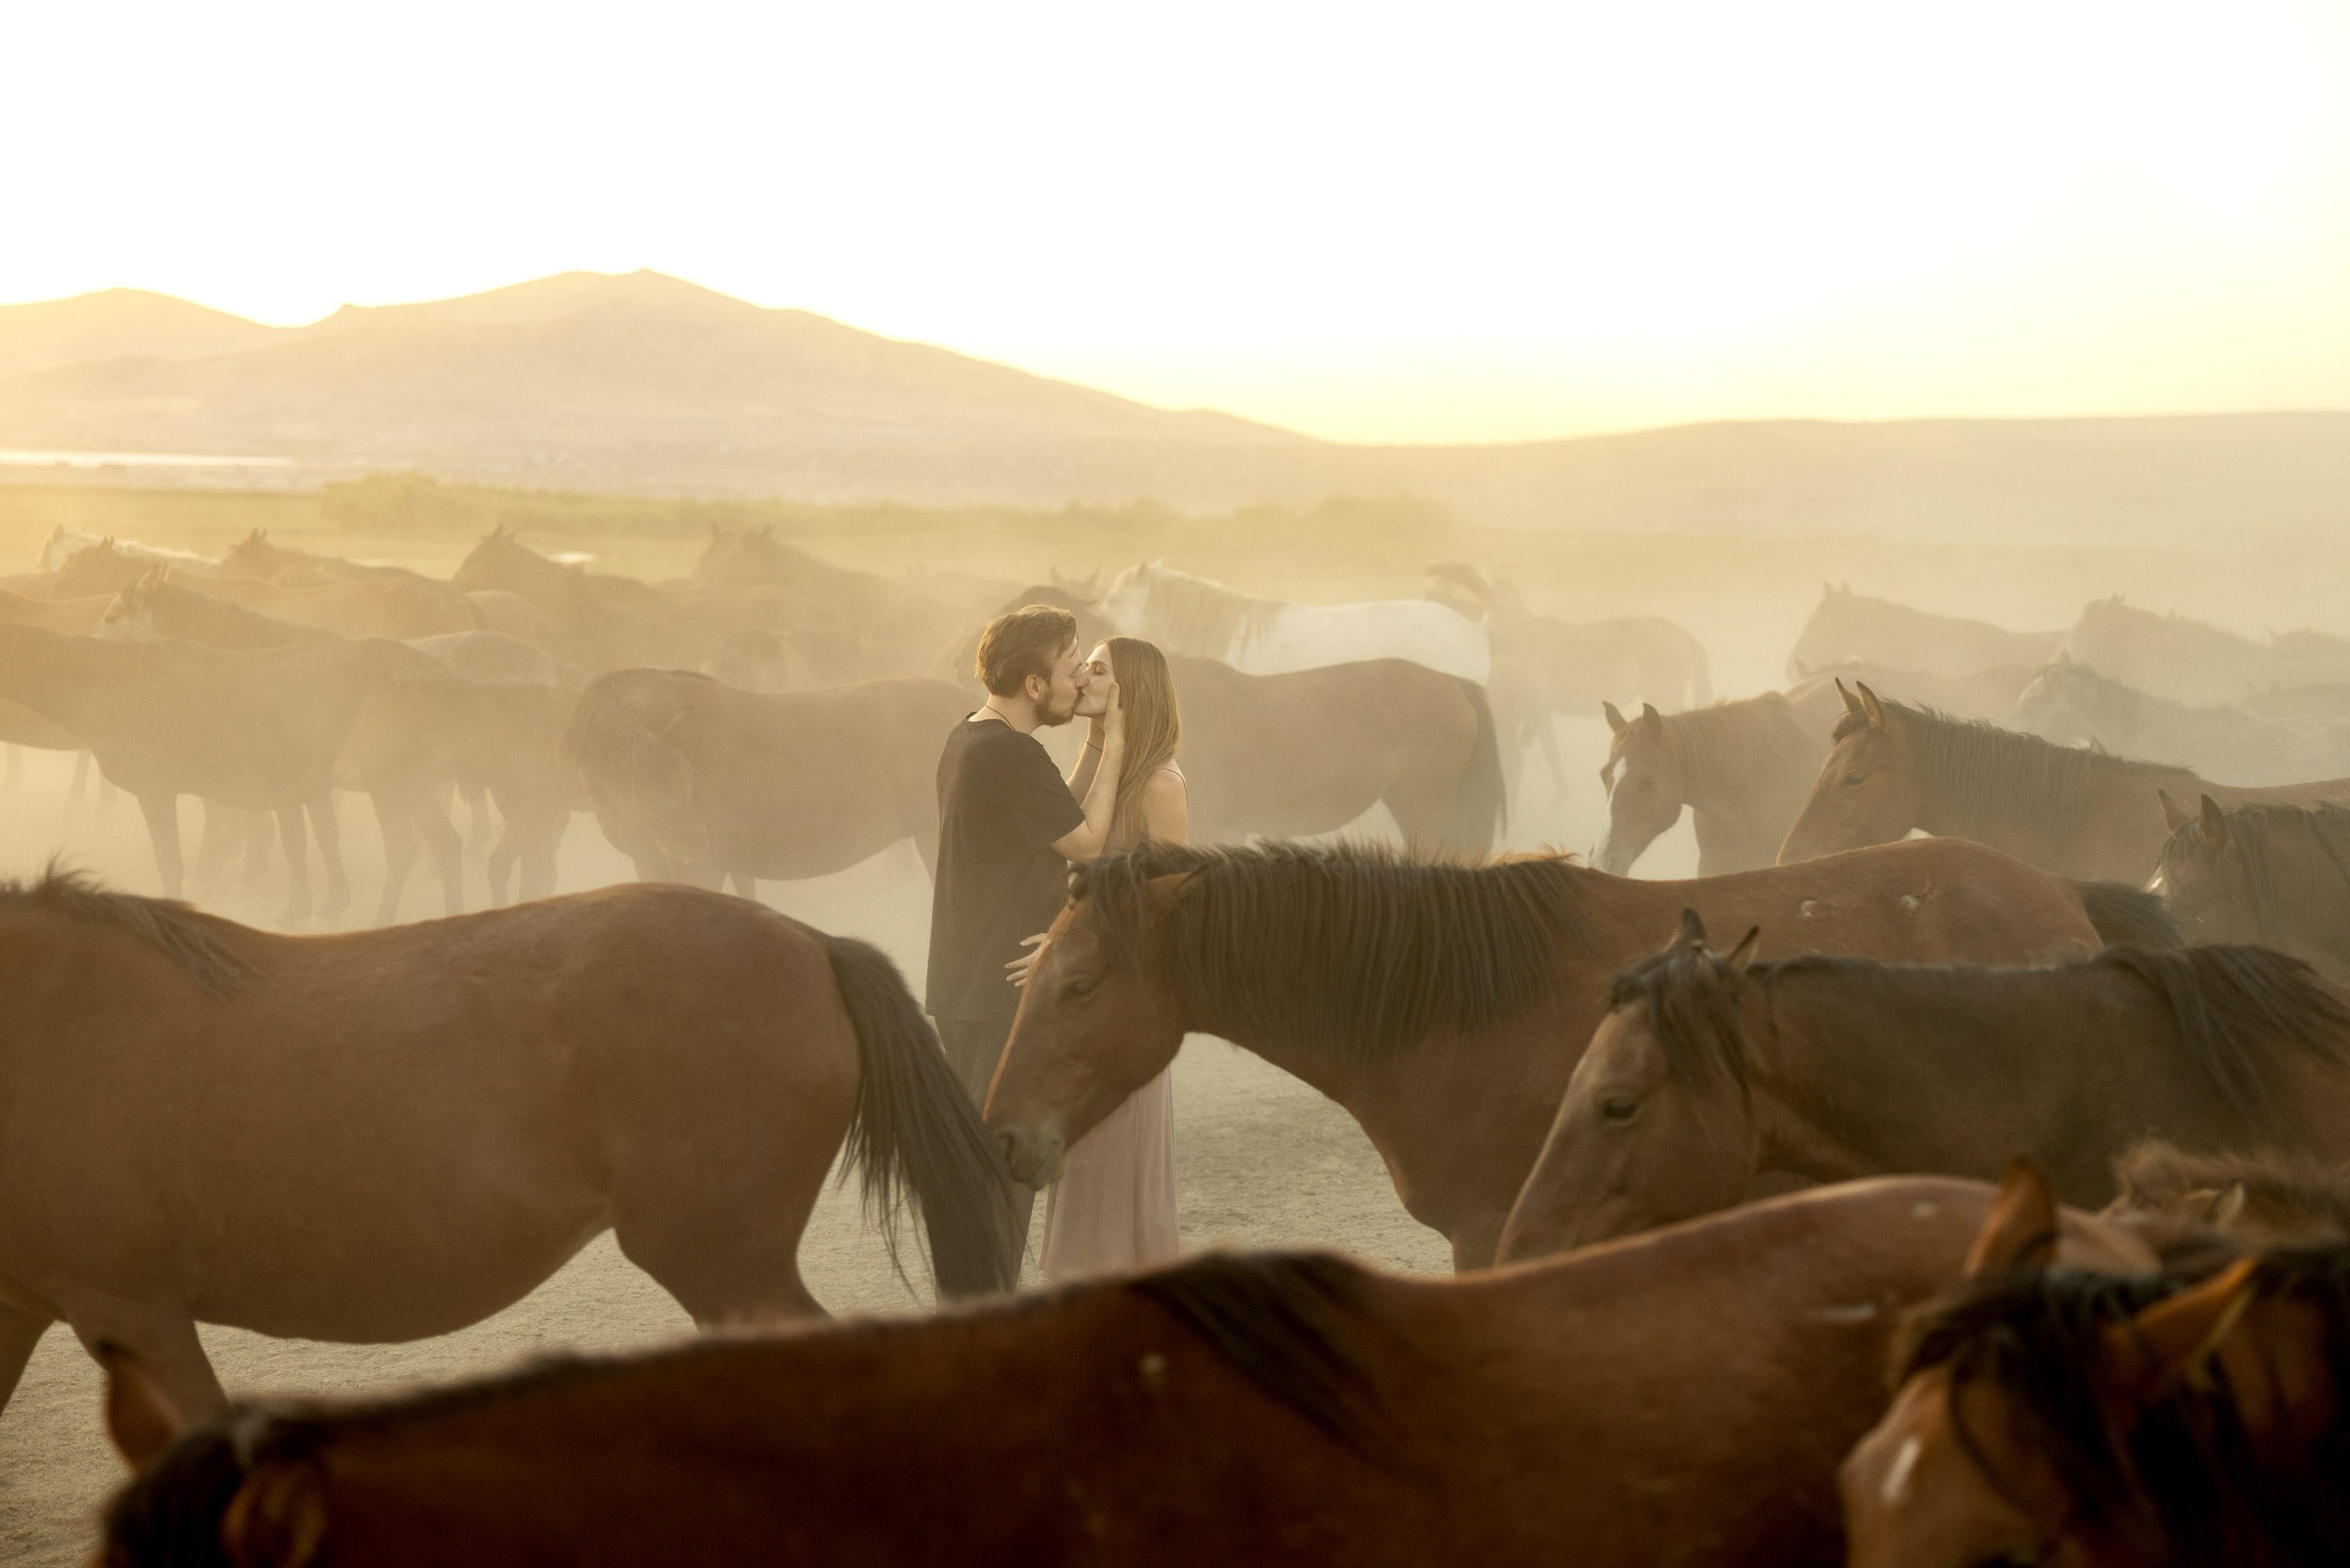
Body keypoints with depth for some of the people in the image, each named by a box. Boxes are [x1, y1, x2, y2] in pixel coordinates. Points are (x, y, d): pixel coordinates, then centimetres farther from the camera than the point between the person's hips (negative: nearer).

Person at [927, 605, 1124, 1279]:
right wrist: (1113, 749, -5)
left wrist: (1096, 742, 6)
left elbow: (1057, 820, 14)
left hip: (964, 989, 10)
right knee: (1006, 1162, -2)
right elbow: (1086, 842, -12)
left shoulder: (969, 736, 11)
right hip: (1003, 996, -10)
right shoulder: (1010, 753, -21)